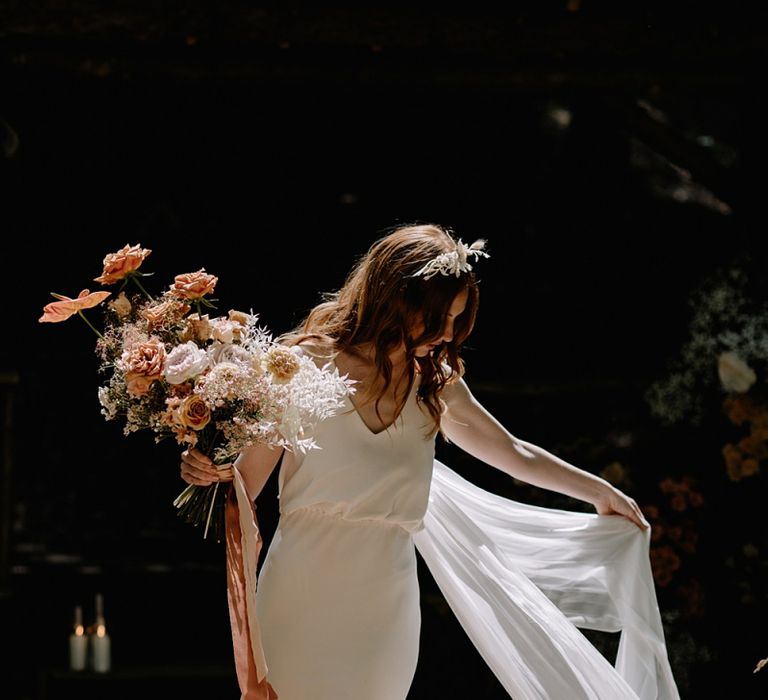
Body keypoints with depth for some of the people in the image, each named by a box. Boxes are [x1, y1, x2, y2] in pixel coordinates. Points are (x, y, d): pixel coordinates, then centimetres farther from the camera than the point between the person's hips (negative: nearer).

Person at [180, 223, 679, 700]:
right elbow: (248, 483, -3)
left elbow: (514, 453, 23)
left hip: (386, 601, 3)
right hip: (303, 590, -3)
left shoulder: (434, 384, 7)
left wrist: (601, 492, 33)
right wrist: (207, 472, -25)